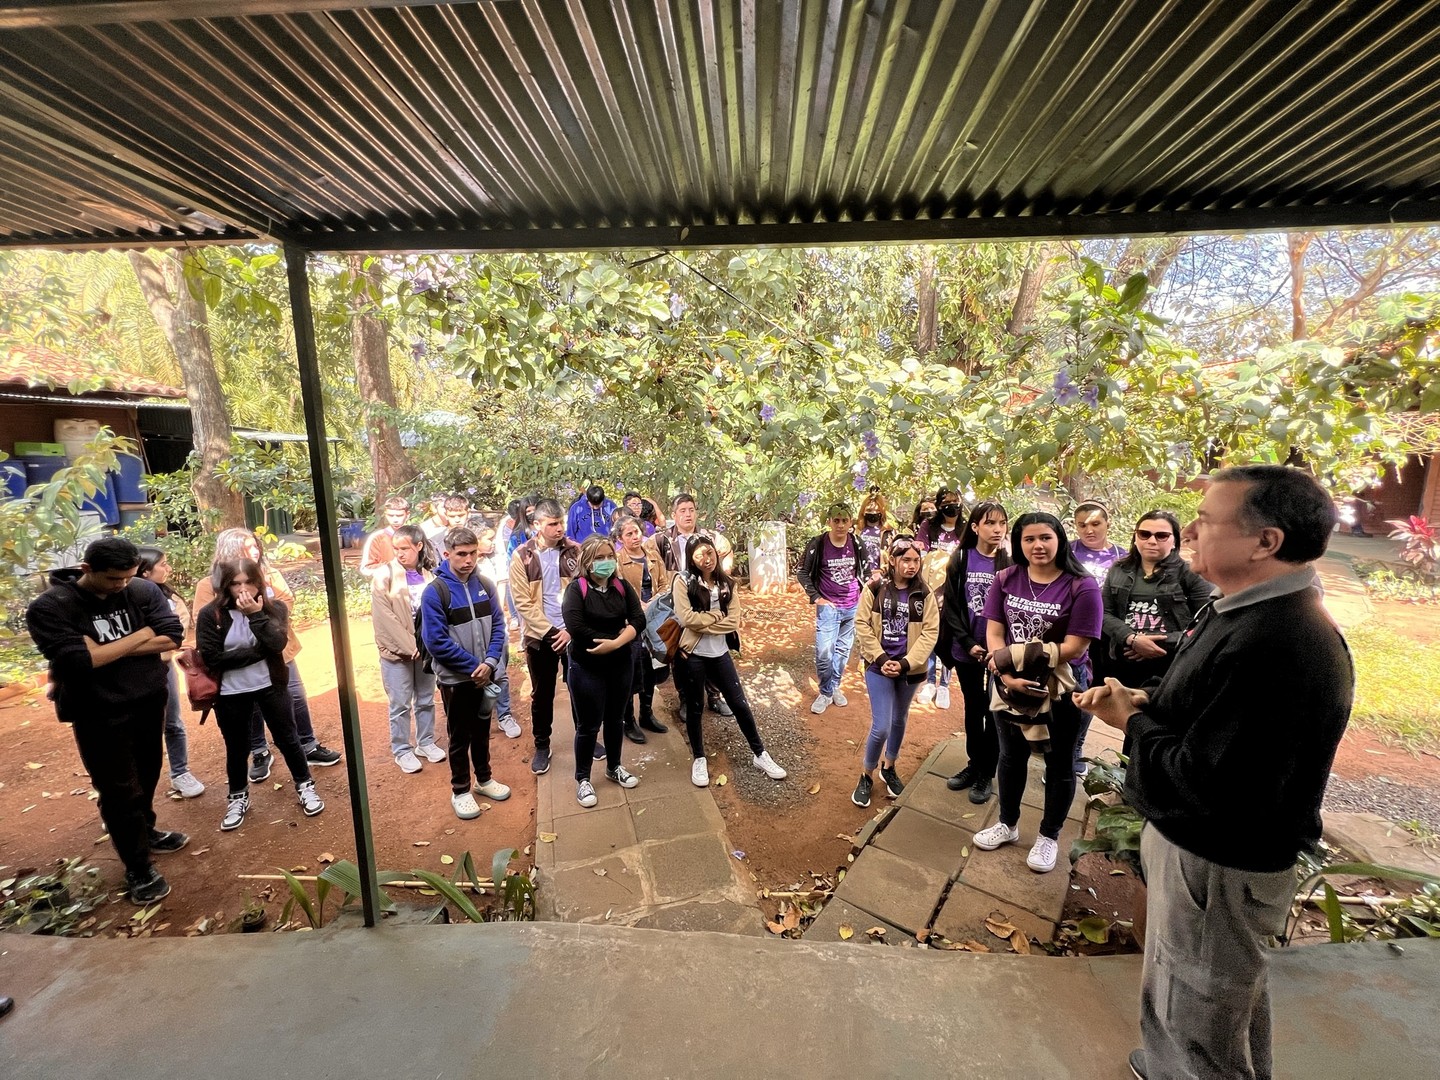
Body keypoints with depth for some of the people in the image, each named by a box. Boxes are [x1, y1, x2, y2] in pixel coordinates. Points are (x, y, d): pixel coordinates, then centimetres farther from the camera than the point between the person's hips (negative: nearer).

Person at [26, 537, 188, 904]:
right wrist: (140, 636, -18)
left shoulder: (145, 591, -7)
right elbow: (76, 660, -25)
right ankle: (138, 868, 21)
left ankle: (145, 831, 45)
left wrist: (104, 651, -20)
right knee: (119, 791, 5)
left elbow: (172, 638, -13)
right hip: (97, 714, -3)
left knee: (147, 775, 20)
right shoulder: (48, 607, -16)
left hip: (148, 702, 4)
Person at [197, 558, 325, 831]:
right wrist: (257, 652, -17)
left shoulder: (274, 608, -7)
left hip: (270, 686, 0)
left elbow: (277, 644, -22)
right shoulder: (210, 614, -10)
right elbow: (211, 658, -16)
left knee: (287, 739, 10)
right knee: (236, 747, 16)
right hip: (230, 693, 0)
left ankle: (305, 786, 28)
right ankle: (238, 797, 38)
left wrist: (256, 614, -26)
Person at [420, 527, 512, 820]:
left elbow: (498, 625, 0)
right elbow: (436, 641, -19)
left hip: (486, 675, 4)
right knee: (459, 736, 12)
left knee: (482, 730, 20)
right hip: (455, 678, -4)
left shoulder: (485, 585, -2)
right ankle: (460, 790, 30)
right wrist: (473, 666, -17)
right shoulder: (435, 592, -16)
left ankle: (484, 778, 39)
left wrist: (490, 662, -14)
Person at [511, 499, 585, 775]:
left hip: (574, 633, 1)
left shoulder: (575, 551, -2)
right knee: (542, 693, 12)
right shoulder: (522, 556, -5)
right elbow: (523, 602, -8)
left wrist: (571, 629, -11)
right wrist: (549, 631, -13)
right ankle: (541, 745, 30)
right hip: (540, 635, -1)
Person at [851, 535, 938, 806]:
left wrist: (905, 663, -16)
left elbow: (930, 632, -6)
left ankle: (888, 768, 42)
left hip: (910, 669, 3)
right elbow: (862, 625, -7)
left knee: (899, 721, 19)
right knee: (881, 727, -6)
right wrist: (881, 659, -14)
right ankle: (866, 776, 18)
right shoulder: (874, 589, -7)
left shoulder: (925, 594, -3)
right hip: (879, 666, -2)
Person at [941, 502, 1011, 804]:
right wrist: (968, 643, -11)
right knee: (973, 708, 15)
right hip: (967, 650, 1)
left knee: (994, 710, 10)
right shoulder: (960, 559, -3)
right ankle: (974, 764, 32)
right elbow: (951, 605, -3)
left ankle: (987, 773, 25)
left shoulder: (1010, 562, -5)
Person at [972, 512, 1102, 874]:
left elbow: (1075, 646, -20)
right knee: (1011, 756, 20)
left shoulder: (1082, 587, -16)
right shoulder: (1006, 580, -5)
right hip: (1010, 685, 3)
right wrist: (1007, 676, -21)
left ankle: (1049, 837, 38)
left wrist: (1018, 660, -23)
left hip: (1061, 688, -3)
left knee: (1059, 763, 16)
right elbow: (994, 633, -7)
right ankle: (1007, 824, 42)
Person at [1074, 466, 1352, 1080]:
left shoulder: (1273, 649, -33)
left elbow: (1205, 786, -32)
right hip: (1198, 844, 10)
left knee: (1196, 1018, 14)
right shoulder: (1247, 613, 1)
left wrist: (1132, 722, -17)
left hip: (1216, 868, -10)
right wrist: (1141, 703, -5)